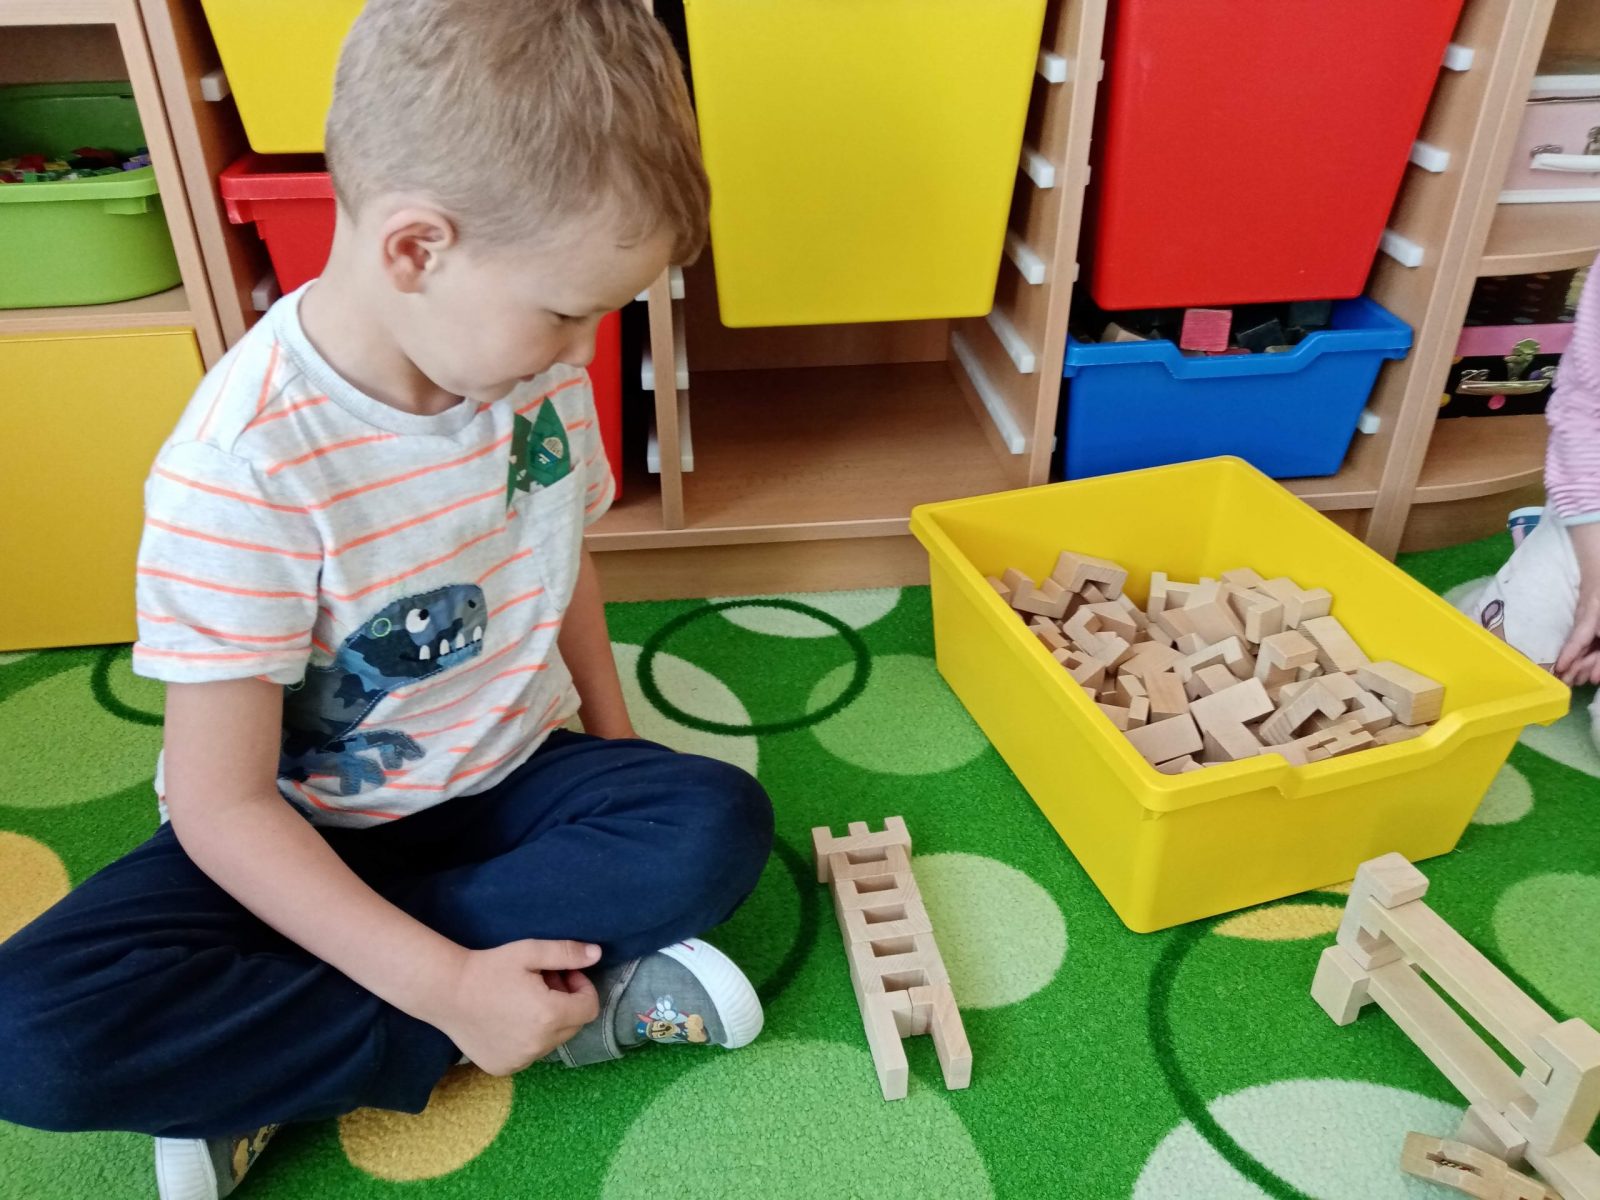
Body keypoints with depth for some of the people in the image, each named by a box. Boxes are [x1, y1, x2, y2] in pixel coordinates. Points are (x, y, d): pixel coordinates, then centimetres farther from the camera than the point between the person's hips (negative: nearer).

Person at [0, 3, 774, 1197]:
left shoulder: (538, 365, -10)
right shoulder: (244, 466, -27)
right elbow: (222, 805, -23)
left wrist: (616, 753, 4)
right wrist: (443, 985, -28)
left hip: (506, 784, 5)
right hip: (303, 840, -4)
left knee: (719, 824, -22)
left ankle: (265, 1073, -13)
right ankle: (584, 997, -21)